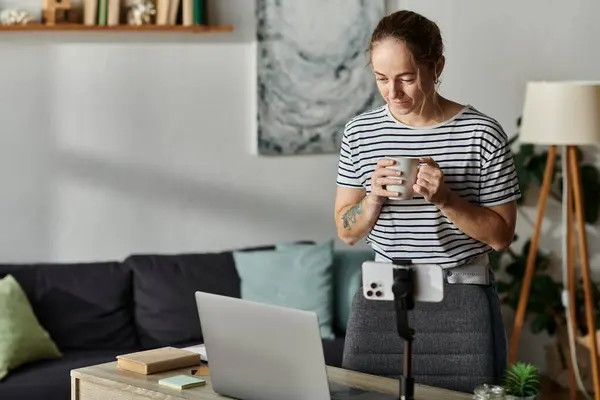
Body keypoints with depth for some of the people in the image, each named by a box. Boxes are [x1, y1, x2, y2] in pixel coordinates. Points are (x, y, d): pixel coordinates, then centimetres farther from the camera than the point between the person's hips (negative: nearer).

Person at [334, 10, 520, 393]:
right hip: (381, 302, 3)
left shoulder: (481, 133, -8)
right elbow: (347, 231, 6)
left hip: (461, 304, -2)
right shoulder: (360, 132, 1)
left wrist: (444, 198, -19)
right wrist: (374, 196, -14)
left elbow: (501, 235, -5)